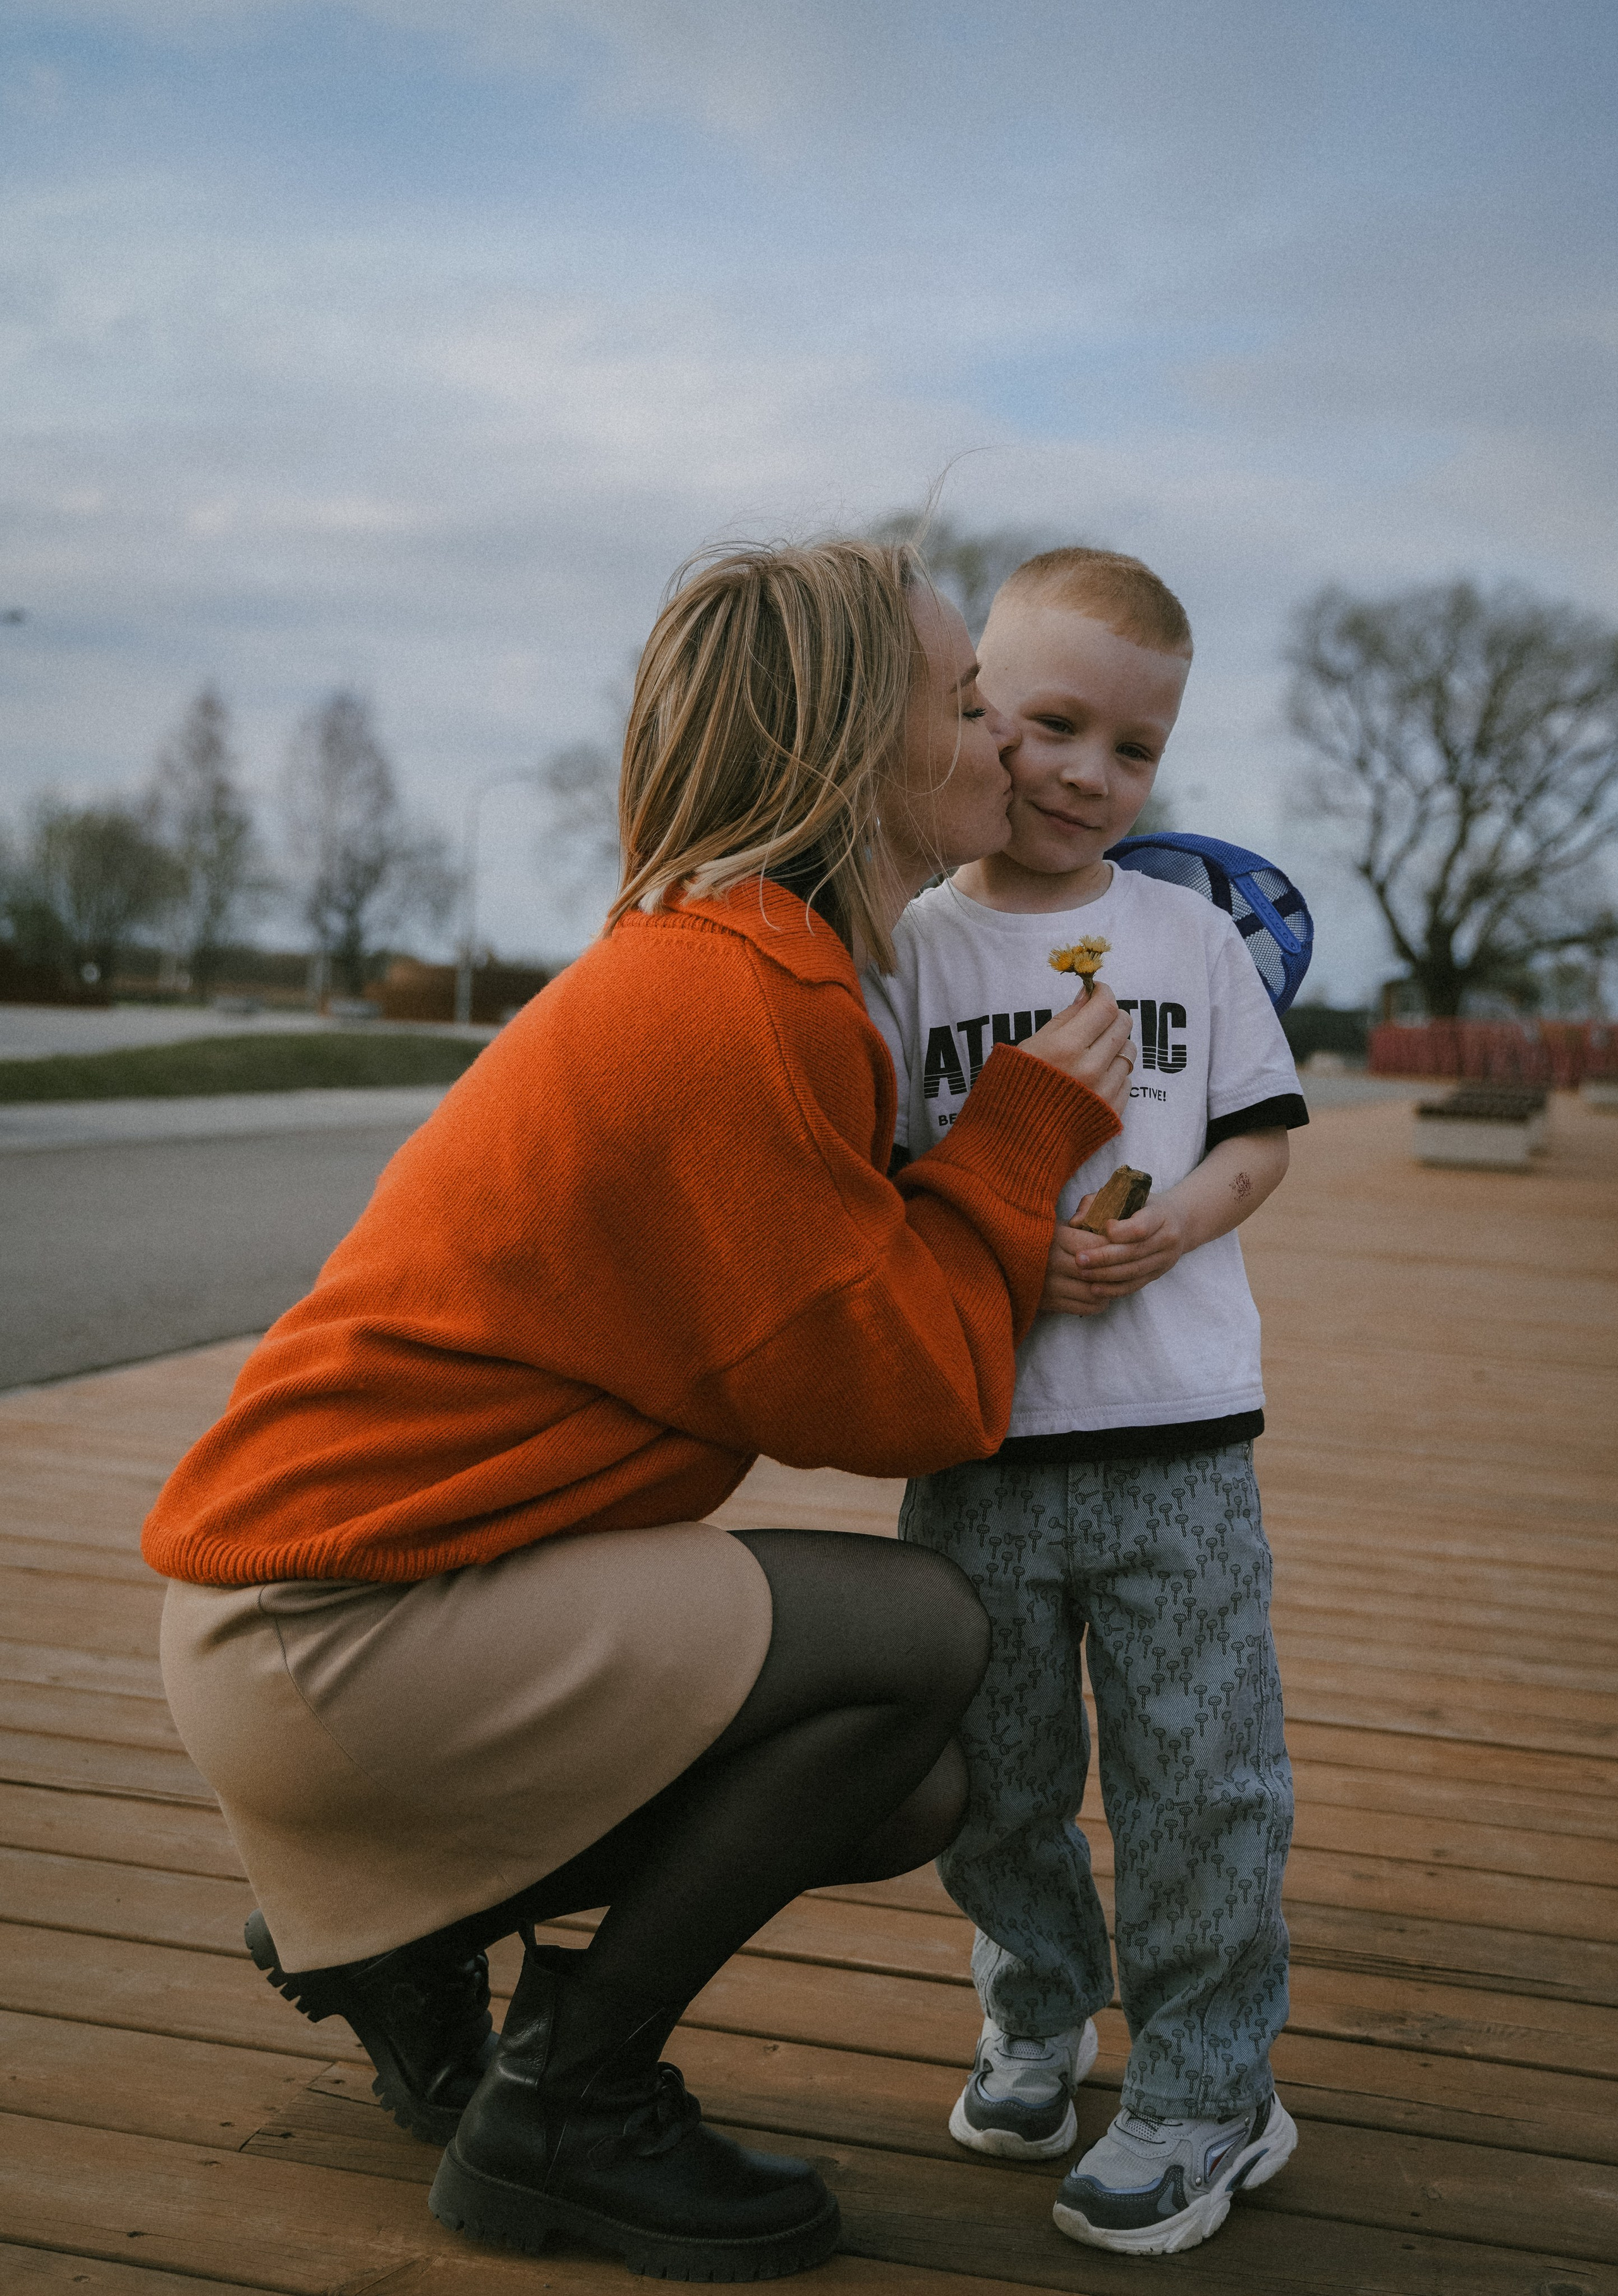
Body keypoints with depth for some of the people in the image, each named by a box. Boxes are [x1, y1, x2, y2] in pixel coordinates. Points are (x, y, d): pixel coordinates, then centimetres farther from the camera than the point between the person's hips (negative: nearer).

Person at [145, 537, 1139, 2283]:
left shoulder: (725, 963, 11)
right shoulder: (744, 1003, -22)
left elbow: (823, 1295, 14)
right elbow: (899, 1401, -18)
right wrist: (1028, 1127, -8)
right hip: (332, 1630, -10)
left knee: (902, 1796, 8)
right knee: (922, 1634, -17)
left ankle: (396, 1921, 20)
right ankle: (565, 2108, 0)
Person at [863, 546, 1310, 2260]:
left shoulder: (1189, 933, 5)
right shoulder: (910, 949, 0)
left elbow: (1261, 1135, 7)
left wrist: (1170, 1226, -12)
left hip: (1177, 1435, 0)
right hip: (978, 1444, 0)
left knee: (1196, 1770, 3)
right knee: (993, 1772, 13)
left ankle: (1209, 2090, 19)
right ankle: (1038, 2017, 36)